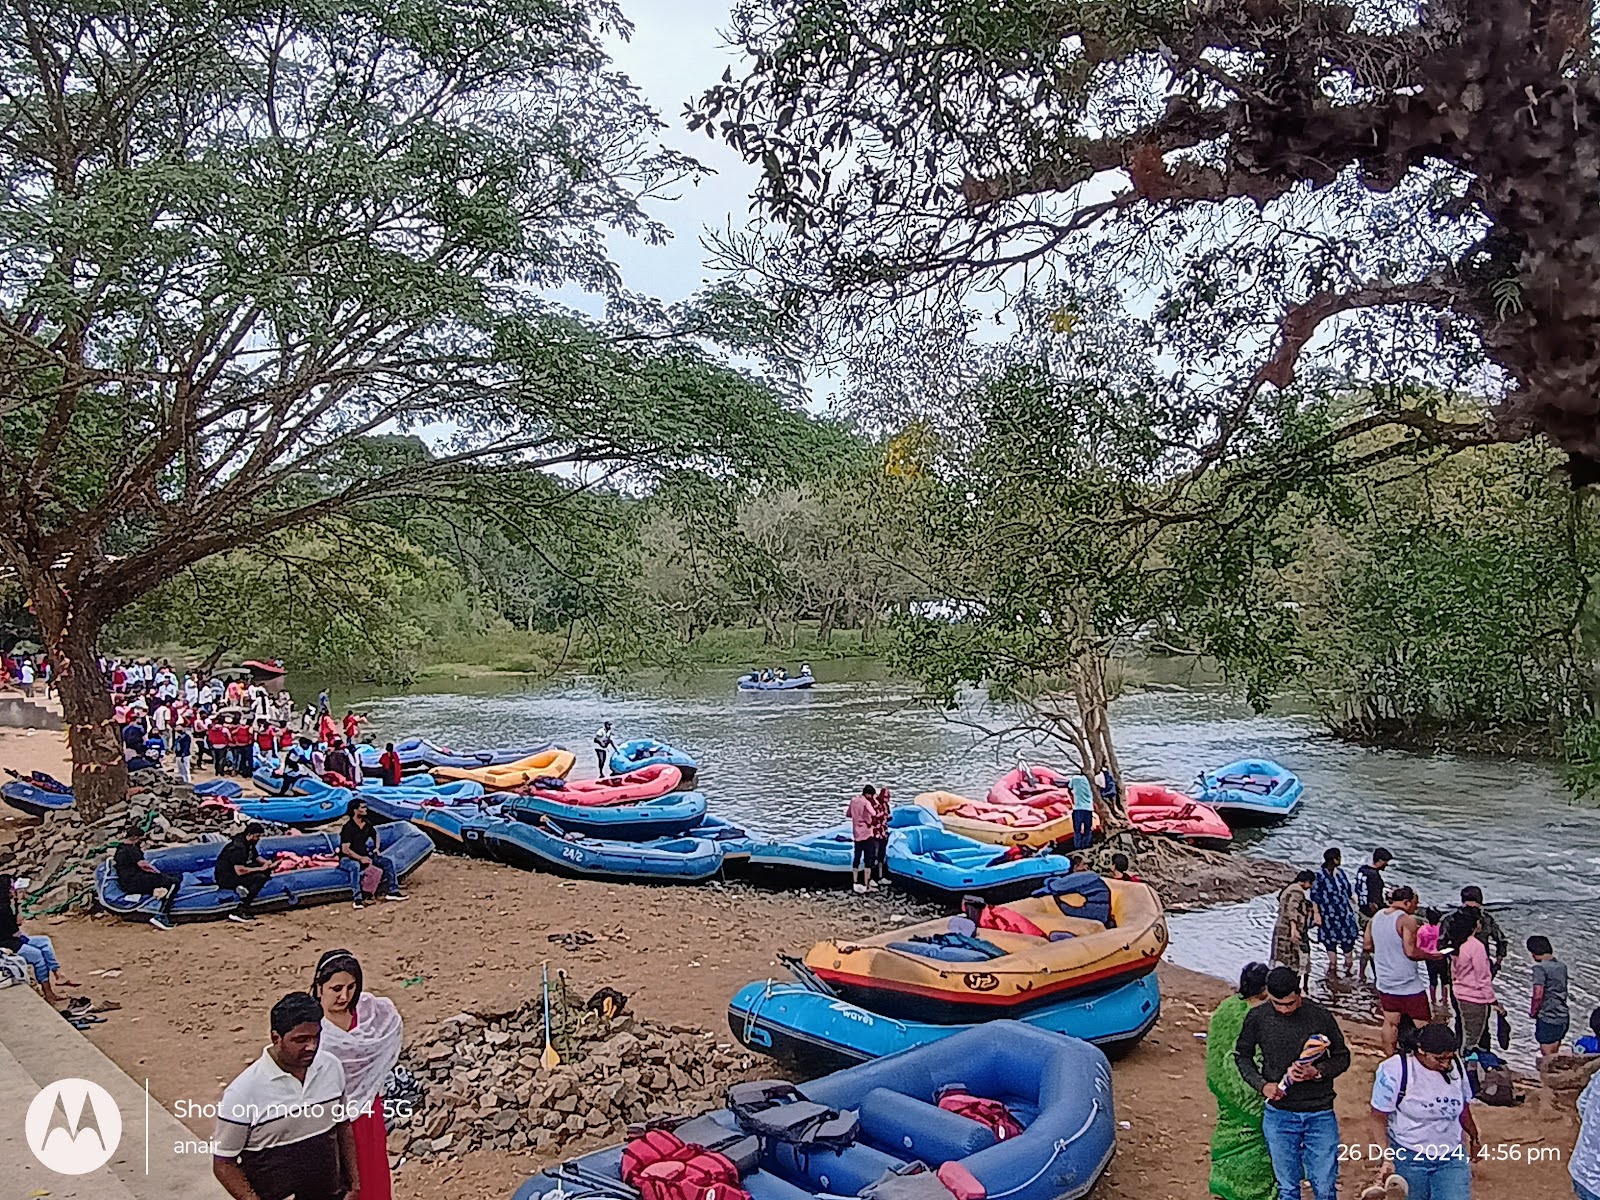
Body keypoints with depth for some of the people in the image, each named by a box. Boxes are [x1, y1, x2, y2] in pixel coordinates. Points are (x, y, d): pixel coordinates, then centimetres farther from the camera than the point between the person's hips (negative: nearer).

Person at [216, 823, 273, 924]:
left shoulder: (249, 842, 3)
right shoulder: (238, 846, -25)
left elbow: (256, 857, 17)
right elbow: (239, 871, -30)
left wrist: (267, 863, -3)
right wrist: (260, 868, -21)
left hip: (235, 870, 9)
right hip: (225, 878, -9)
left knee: (267, 871, 1)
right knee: (260, 877, -25)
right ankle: (239, 911, -24)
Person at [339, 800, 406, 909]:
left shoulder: (367, 824, 2)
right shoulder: (349, 828, -21)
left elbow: (375, 834, 22)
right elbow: (345, 849, -26)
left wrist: (376, 848, 6)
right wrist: (361, 858, -32)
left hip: (364, 856, 8)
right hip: (348, 859, -8)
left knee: (388, 861, -5)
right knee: (355, 866, -42)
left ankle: (393, 891, -4)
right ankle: (357, 899, -41)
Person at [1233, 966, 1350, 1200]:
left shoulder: (1320, 1016, -9)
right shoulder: (1258, 1018, -6)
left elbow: (1342, 1057, 2)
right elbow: (1242, 1056, 7)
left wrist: (1317, 1072, -17)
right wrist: (1262, 1085, -9)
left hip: (1320, 1113, -1)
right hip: (1279, 1115, 1)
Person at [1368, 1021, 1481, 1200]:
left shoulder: (1455, 1066, -2)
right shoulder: (1395, 1070, -18)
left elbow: (1463, 1108, 17)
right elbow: (1378, 1118, -14)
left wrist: (1473, 1138, 29)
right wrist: (1386, 1158, -20)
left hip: (1452, 1159, 4)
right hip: (1407, 1160, -4)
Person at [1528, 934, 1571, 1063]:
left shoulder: (1540, 967, -16)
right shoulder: (1562, 965, 7)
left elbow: (1538, 995, -21)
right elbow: (1562, 991, 16)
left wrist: (1533, 1012, -4)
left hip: (1547, 1018, -7)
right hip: (1563, 1017, 7)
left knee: (1547, 1056, 3)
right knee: (1555, 1055, 17)